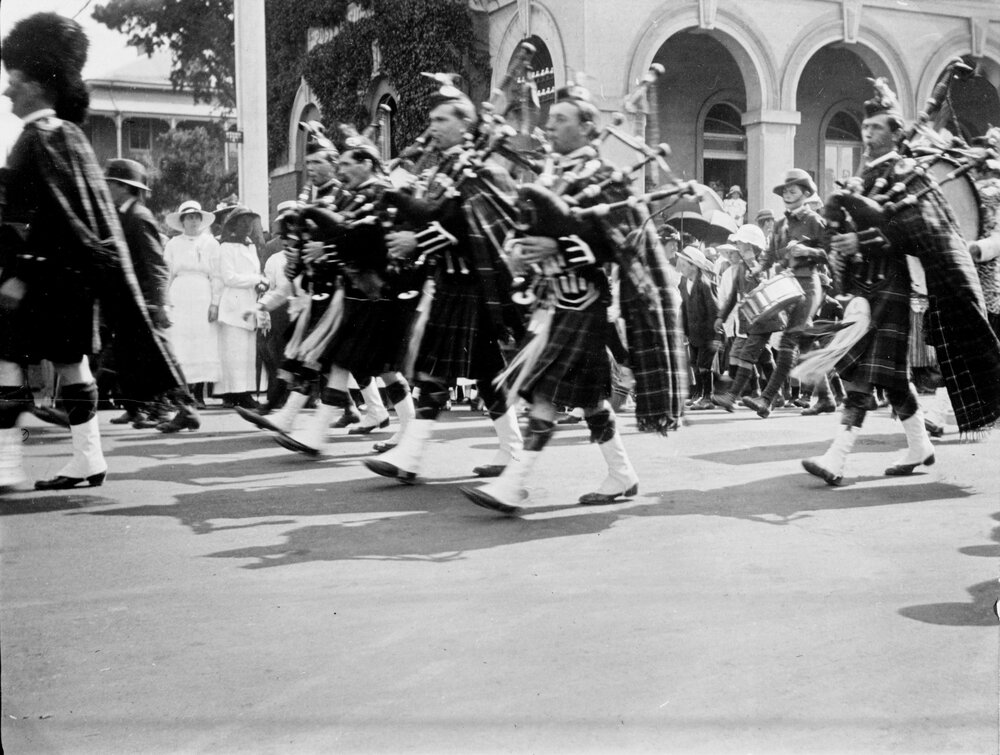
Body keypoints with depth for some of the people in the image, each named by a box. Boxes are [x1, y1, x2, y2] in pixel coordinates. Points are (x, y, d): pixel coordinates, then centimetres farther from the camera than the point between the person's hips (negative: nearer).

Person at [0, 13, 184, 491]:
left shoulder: (45, 137, -13)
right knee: (71, 361, 9)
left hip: (46, 273, -10)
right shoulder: (62, 133, 16)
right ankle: (89, 461, 13)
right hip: (65, 273, 10)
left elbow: (52, 217, -19)